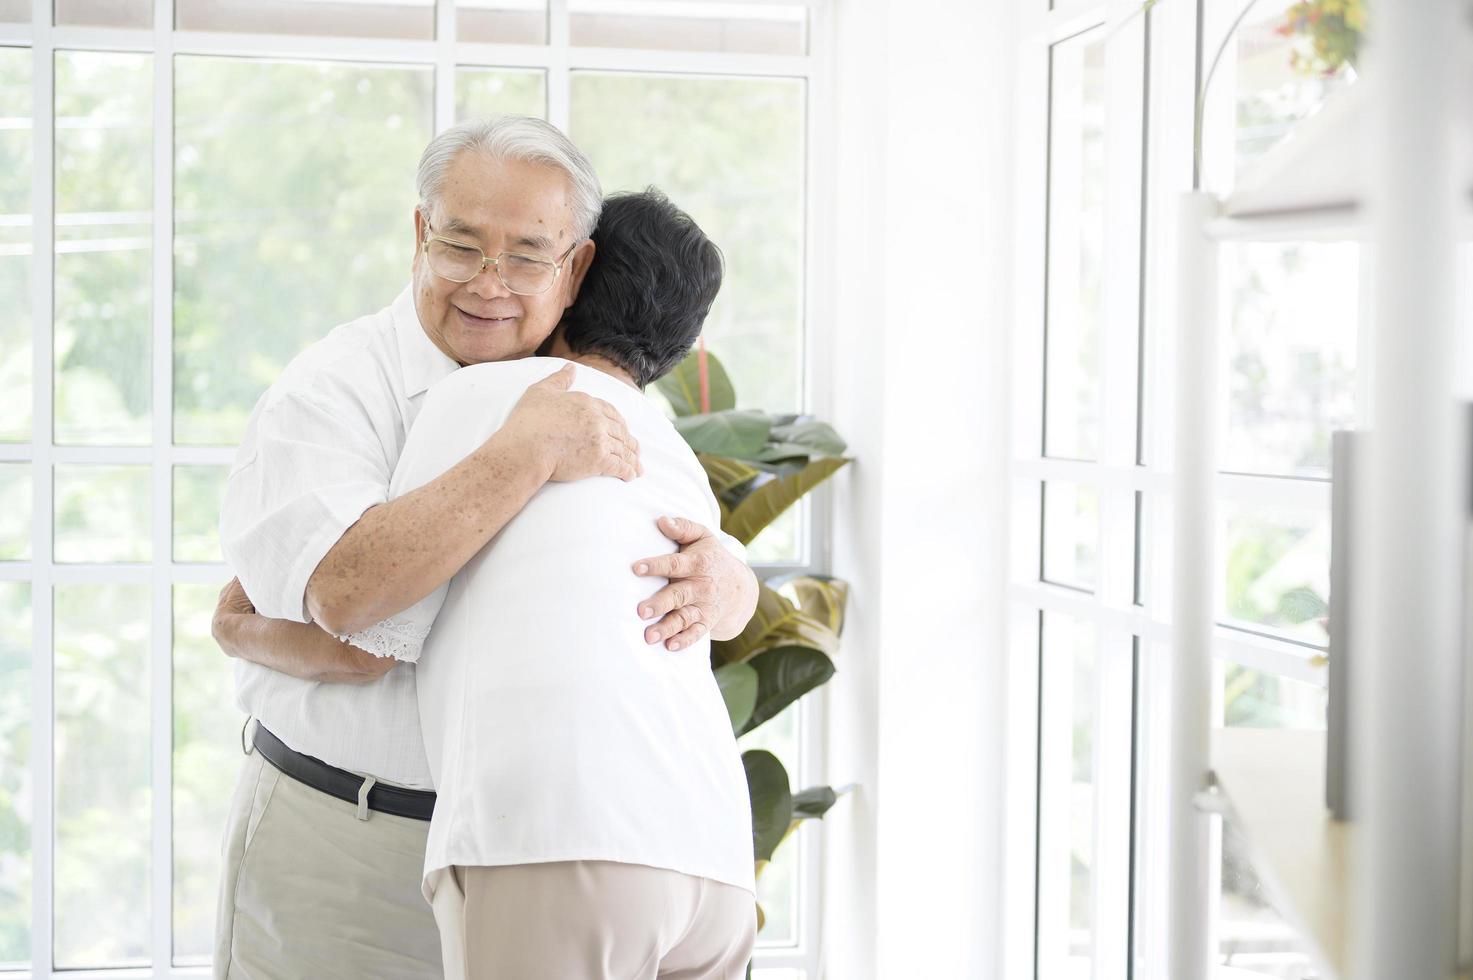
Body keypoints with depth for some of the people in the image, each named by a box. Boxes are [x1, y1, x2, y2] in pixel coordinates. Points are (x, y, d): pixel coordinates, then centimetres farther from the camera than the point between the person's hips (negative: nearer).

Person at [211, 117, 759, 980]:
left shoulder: (590, 406, 7)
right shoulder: (333, 389, -11)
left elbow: (735, 592, 5)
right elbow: (342, 590, -29)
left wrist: (719, 581, -20)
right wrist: (528, 454, -30)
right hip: (339, 852, -4)